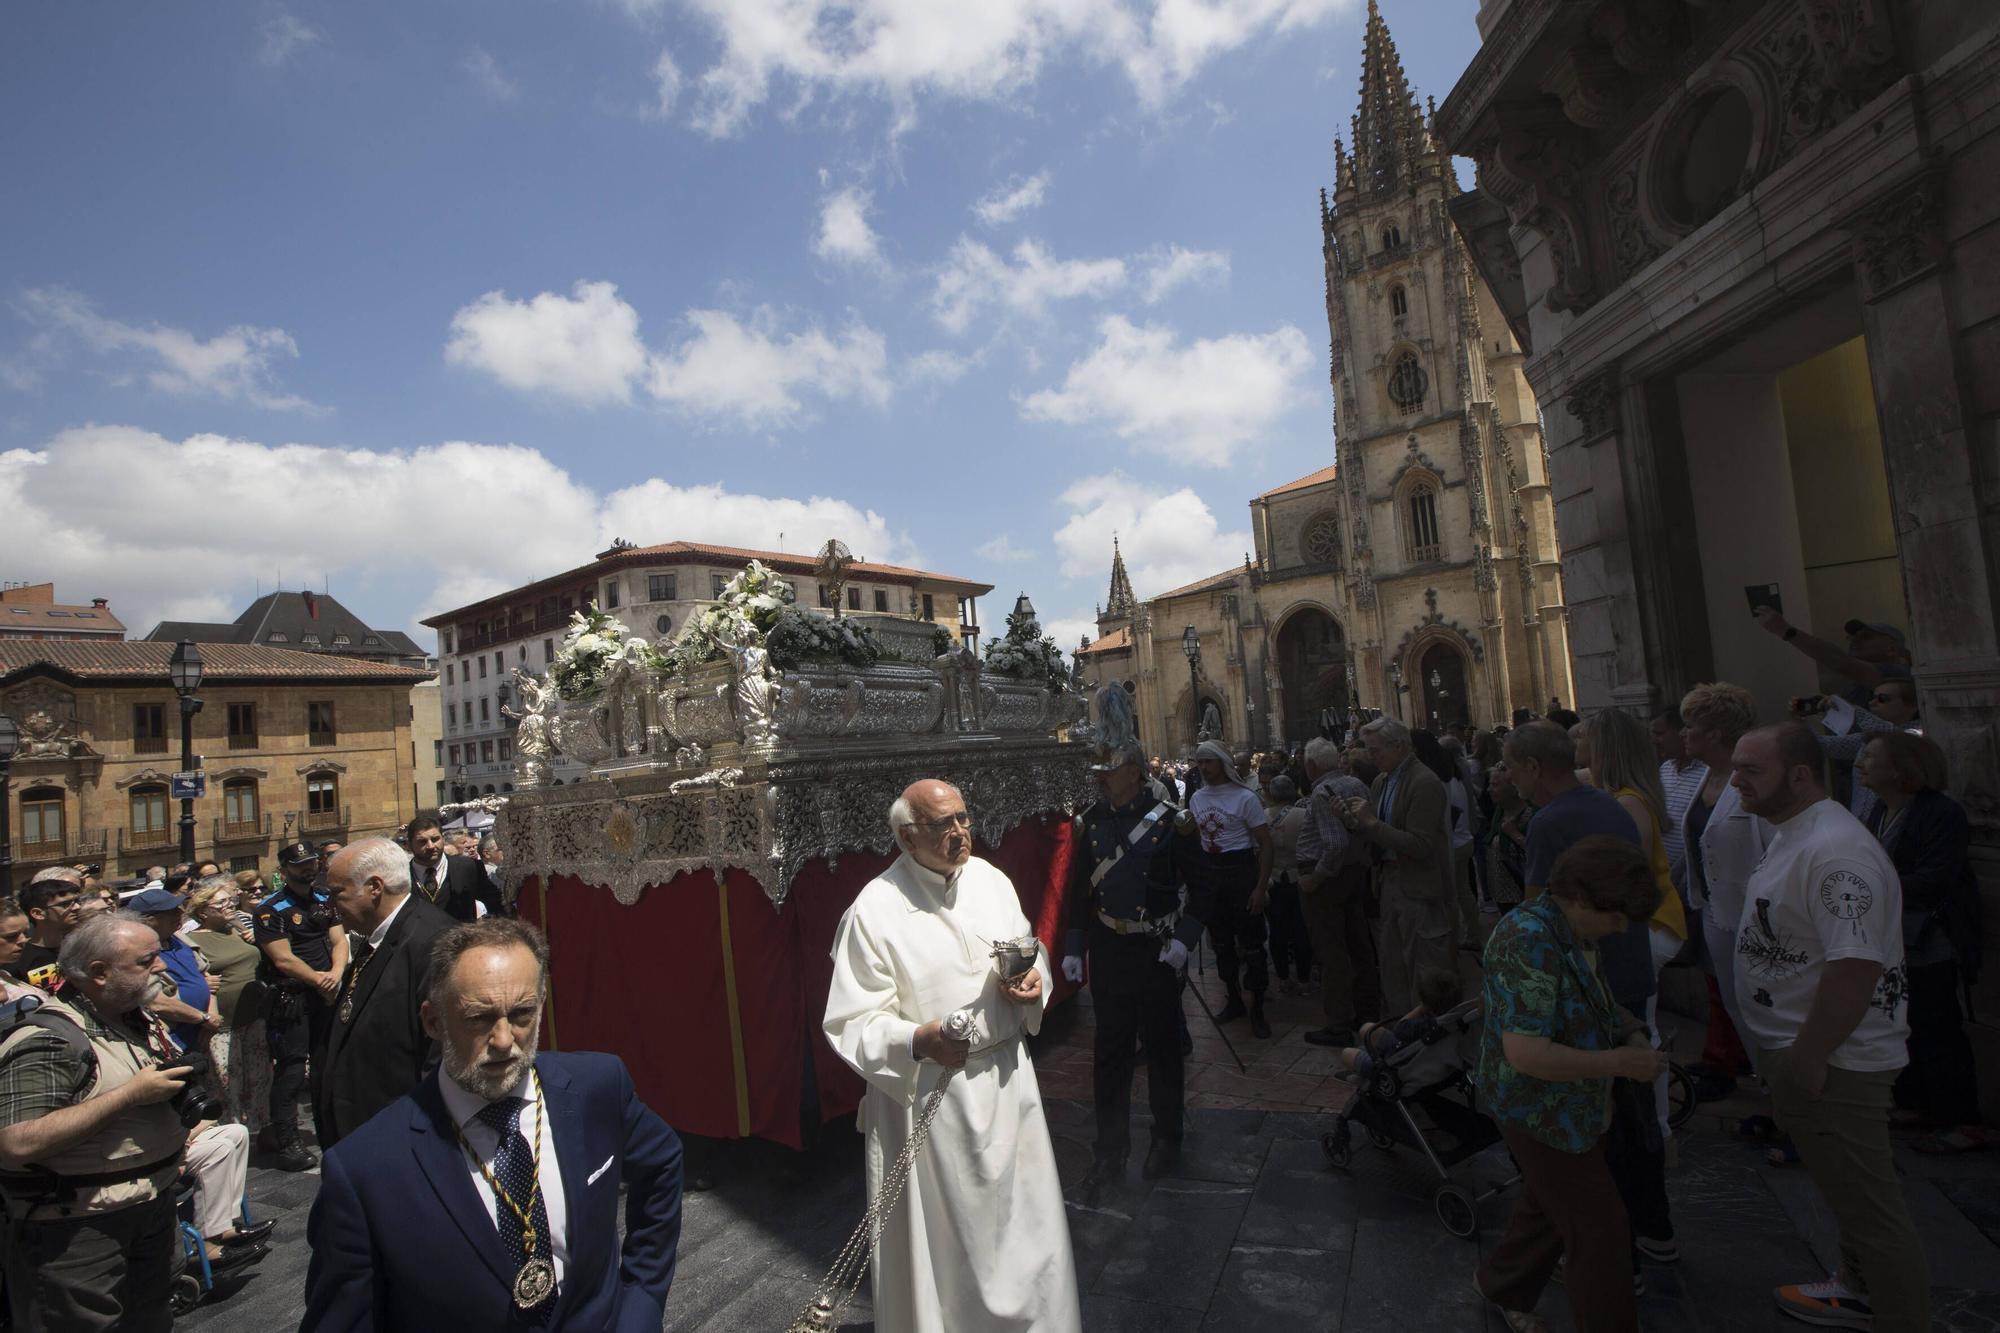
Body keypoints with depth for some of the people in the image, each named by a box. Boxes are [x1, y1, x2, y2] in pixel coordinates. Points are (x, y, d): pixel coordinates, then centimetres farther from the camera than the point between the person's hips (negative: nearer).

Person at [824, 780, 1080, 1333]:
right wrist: (919, 1040, -30)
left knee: (1023, 1215, 19)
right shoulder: (874, 910, -16)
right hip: (929, 1091, -5)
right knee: (945, 1232, 10)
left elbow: (1032, 951, 14)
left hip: (1006, 1078, 5)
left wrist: (1033, 981, -8)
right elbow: (851, 1023, -15)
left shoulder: (991, 879, 0)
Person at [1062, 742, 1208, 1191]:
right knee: (1109, 1053, 8)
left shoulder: (1170, 821, -10)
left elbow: (1200, 887, -4)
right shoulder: (1090, 822, 1)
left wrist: (1184, 938, -14)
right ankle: (1110, 1154, 21)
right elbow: (1079, 889, 8)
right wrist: (1072, 949, 6)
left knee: (1162, 1046, 13)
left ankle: (1166, 1138, 33)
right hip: (1107, 954, 3)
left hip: (1157, 952, -3)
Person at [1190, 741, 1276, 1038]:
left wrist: (1261, 887, -15)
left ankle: (1257, 1008, 14)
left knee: (1251, 942, 0)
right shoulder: (1196, 798, 5)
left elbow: (1265, 844, -9)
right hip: (1209, 873, 5)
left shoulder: (1245, 797, -11)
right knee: (1221, 941, 15)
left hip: (1241, 871, -5)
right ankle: (1233, 1000, 31)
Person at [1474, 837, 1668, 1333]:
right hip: (1543, 1113, -10)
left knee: (1548, 1208, 26)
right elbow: (1526, 1054, -33)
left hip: (1565, 1107, 10)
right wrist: (1620, 1062, -24)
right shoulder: (1530, 942, -30)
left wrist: (1631, 1029, 0)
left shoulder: (1568, 932, 1)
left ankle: (1502, 1285, 46)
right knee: (1600, 1232, 5)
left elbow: (1592, 999, 20)